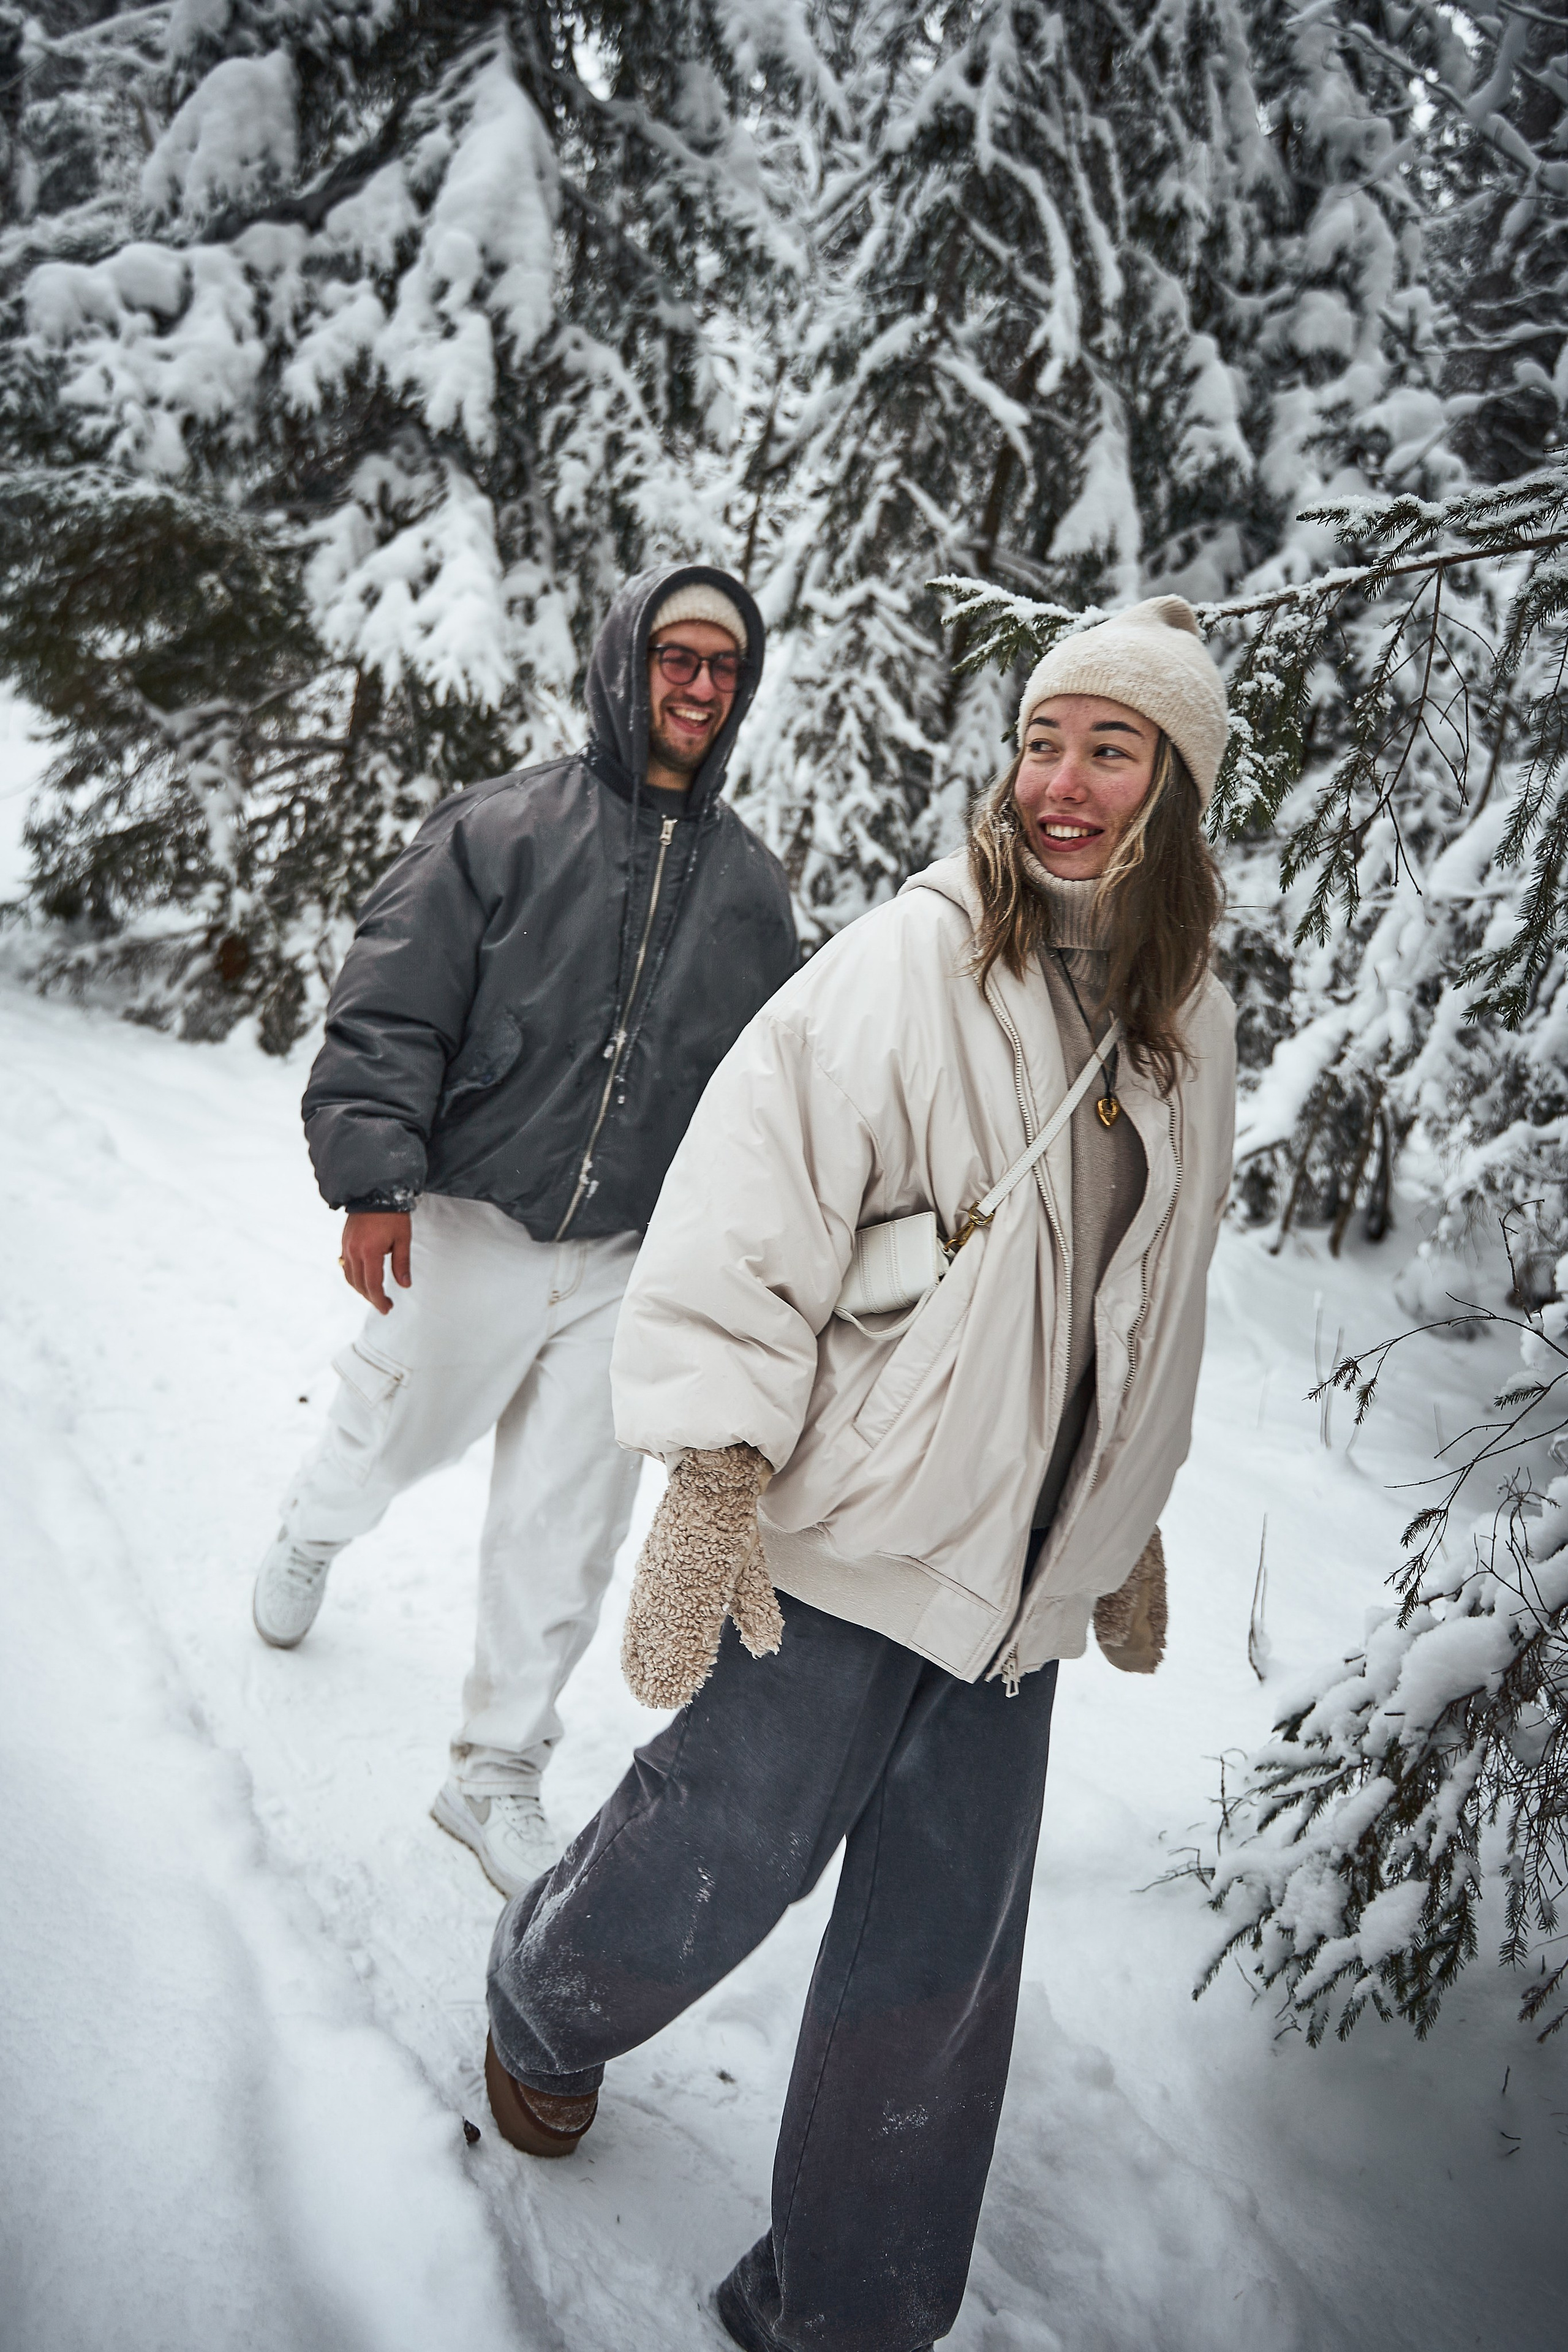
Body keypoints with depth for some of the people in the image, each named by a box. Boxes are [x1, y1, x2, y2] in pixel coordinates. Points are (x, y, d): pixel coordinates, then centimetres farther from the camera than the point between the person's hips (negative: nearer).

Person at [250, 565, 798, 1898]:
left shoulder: (752, 883, 7)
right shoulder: (503, 830, -5)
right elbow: (390, 1013, -8)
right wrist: (372, 1176, -17)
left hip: (631, 1262, 3)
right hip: (468, 1229, -2)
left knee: (568, 1530, 6)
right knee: (395, 1439, 16)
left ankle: (500, 1774, 23)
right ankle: (315, 1536, 53)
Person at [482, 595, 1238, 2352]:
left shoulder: (1187, 1024, 7)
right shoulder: (905, 967, -14)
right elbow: (748, 1214, -16)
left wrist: (1128, 1519, 21)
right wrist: (711, 1475, -21)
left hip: (1020, 1569, 6)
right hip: (845, 1534, -5)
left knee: (940, 1964, 12)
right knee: (716, 1856, 8)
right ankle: (543, 2002, 45)